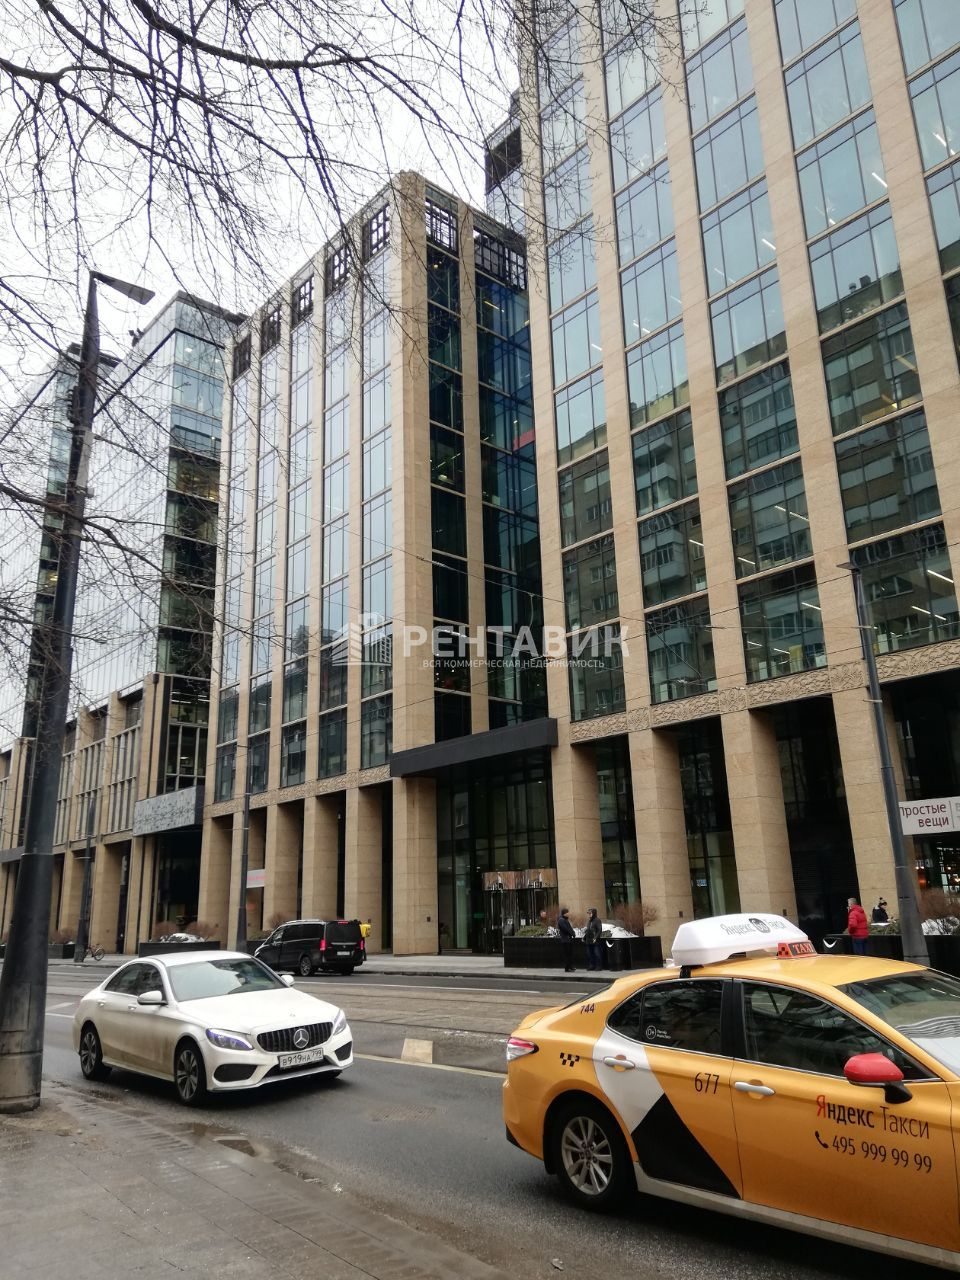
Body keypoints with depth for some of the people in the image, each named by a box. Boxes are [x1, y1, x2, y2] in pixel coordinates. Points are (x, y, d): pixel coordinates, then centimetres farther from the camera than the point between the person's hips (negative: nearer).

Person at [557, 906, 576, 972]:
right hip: (565, 940, -10)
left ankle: (570, 967, 18)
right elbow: (566, 929, -21)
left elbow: (570, 928, 16)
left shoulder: (566, 920, 18)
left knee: (570, 954, 12)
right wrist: (573, 934, -12)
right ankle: (567, 968, -2)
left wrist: (573, 934, -2)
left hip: (569, 939, 10)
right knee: (567, 954, -6)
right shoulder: (561, 920, -14)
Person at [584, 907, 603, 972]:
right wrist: (584, 937, 11)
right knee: (589, 954, 10)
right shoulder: (589, 921, 14)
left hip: (595, 940, -8)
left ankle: (599, 966, 4)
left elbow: (600, 930, -14)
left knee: (597, 953, -3)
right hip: (589, 940, 8)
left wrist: (595, 938, -20)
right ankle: (591, 965, 17)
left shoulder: (597, 920, -9)